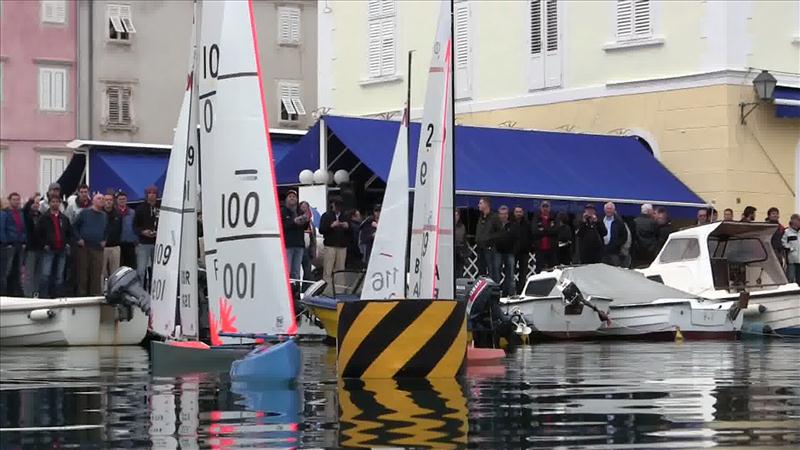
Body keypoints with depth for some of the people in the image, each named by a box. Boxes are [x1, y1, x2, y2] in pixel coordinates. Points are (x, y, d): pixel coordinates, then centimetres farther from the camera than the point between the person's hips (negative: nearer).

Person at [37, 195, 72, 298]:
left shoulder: (64, 218, 14)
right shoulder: (44, 218, 0)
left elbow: (70, 232, 22)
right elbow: (38, 232, -2)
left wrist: (68, 243, 8)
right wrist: (44, 244, -8)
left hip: (62, 250, 4)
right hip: (48, 250, -4)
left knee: (59, 275, 7)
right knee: (46, 274, -11)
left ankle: (58, 295, 12)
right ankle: (43, 294, -9)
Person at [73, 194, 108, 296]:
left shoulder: (105, 216, 15)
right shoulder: (84, 213, 2)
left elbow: (107, 230, 25)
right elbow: (74, 226, 3)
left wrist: (104, 240, 10)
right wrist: (78, 239, -5)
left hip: (98, 249, 3)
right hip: (84, 247, -3)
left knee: (97, 274, -1)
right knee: (83, 273, 0)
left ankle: (96, 294, 3)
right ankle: (82, 294, 6)